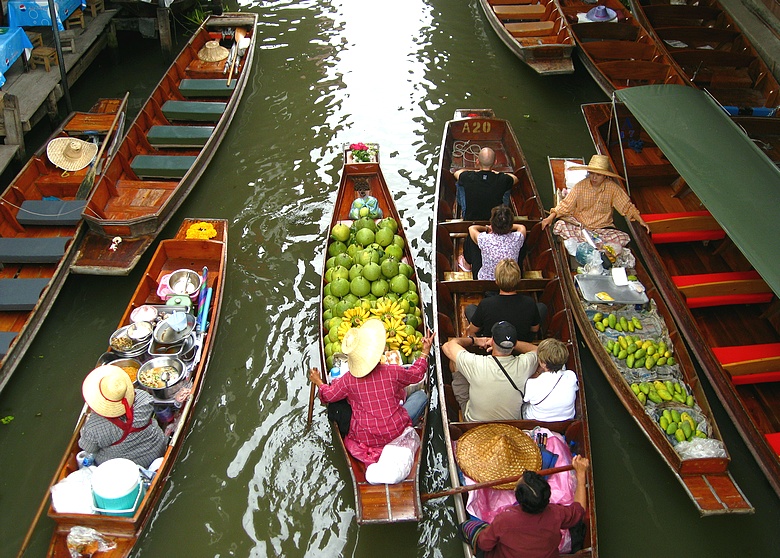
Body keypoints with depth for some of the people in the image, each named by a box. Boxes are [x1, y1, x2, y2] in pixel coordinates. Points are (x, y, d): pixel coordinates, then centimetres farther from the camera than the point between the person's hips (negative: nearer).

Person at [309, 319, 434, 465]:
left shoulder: (348, 380, -13)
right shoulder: (393, 372, -15)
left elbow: (328, 395, 4)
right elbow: (416, 374, 6)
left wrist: (318, 382, 24)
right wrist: (425, 352, 19)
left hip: (364, 440, 1)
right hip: (396, 434, -1)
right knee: (420, 395, 15)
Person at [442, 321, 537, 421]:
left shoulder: (476, 364, -33)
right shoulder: (523, 364, -26)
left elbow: (448, 346, -16)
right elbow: (535, 349, -1)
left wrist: (474, 340, -3)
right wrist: (510, 343, -4)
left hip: (474, 420, -3)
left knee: (455, 364, 6)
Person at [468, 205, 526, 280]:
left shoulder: (484, 239, -28)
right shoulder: (517, 238, -23)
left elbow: (471, 228, -3)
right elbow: (521, 227, 4)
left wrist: (487, 228, 11)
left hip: (485, 281, -2)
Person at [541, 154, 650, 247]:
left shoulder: (612, 188, -5)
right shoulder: (580, 186, -5)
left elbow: (627, 206, -2)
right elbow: (565, 205, -3)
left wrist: (641, 221, -14)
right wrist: (550, 217, -15)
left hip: (602, 228, 0)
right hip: (579, 225, 0)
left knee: (624, 239, -26)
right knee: (559, 226, -30)